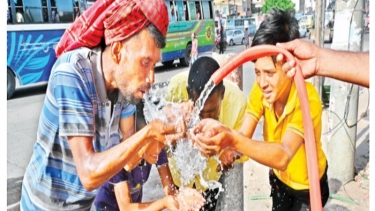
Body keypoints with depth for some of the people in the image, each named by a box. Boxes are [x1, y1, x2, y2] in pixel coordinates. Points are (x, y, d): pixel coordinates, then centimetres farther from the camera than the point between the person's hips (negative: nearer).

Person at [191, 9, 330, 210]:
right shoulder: (260, 89, -21)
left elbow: (283, 156, -48)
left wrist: (232, 140, -62)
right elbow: (244, 135, -28)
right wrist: (218, 132, -50)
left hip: (309, 184, -4)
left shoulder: (307, 99, -36)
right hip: (279, 177, 4)